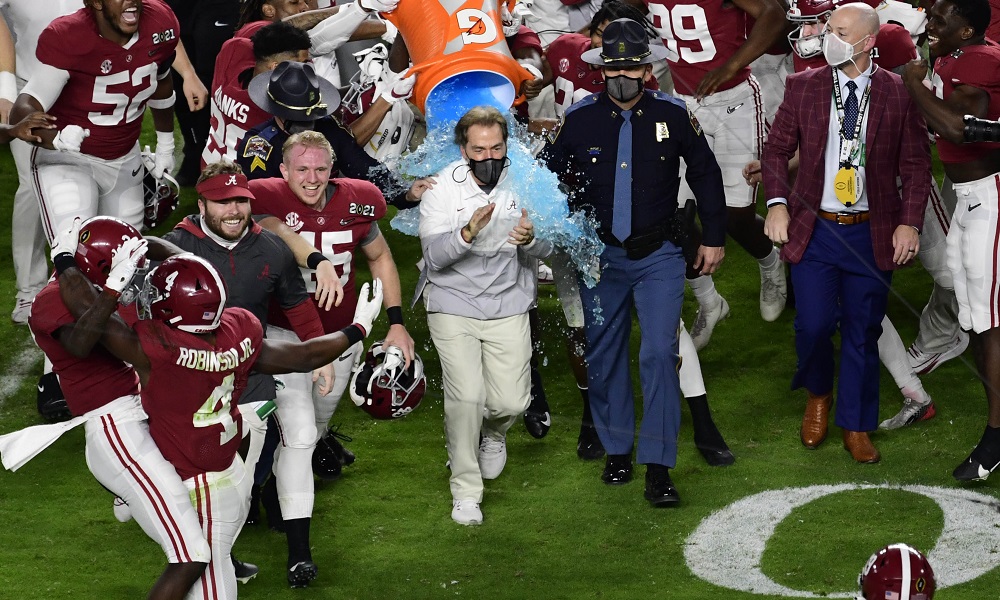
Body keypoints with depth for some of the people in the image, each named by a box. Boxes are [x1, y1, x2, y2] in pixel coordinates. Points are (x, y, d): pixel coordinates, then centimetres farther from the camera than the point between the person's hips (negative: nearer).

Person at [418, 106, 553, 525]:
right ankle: (465, 490, 3)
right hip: (453, 306, -2)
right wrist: (468, 233, -35)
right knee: (465, 397, -15)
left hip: (508, 307, 2)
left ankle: (493, 432, 34)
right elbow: (433, 255, -16)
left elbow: (545, 251, -2)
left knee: (511, 402, -5)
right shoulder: (442, 188, -8)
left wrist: (530, 239, -27)